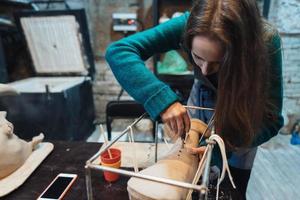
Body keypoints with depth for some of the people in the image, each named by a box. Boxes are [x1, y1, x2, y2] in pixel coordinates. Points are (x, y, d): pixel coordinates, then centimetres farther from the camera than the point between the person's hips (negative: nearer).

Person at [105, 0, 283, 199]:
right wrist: (162, 100, -49)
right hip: (202, 100, 1)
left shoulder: (267, 41, -33)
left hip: (243, 113, 0)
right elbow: (118, 51, -36)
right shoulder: (190, 25, -32)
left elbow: (271, 120, -27)